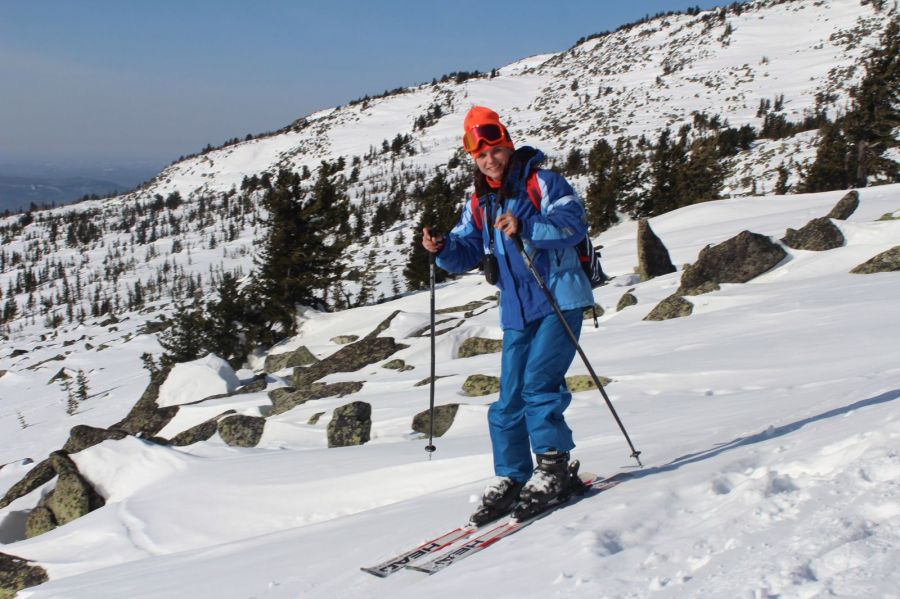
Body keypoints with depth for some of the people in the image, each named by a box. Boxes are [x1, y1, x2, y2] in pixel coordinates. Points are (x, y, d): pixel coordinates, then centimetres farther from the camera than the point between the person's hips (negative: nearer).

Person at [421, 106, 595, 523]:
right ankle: (510, 479, 15)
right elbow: (466, 253, 11)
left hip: (559, 299, -6)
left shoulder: (542, 182, -5)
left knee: (538, 384, -17)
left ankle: (554, 468, -5)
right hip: (516, 311, 6)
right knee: (508, 400, 6)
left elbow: (575, 223, -18)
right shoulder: (478, 204, 13)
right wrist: (442, 249, -11)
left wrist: (525, 228, -31)